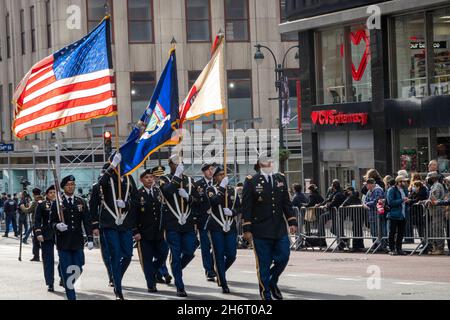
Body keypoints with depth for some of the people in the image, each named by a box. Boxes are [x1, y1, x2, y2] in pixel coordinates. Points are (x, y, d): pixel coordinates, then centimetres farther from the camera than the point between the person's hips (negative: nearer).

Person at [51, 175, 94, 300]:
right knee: (67, 272, -3)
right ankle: (71, 297, 0)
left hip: (78, 242, 3)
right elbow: (52, 221, 2)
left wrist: (90, 239, 1)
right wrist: (57, 226, -21)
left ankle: (69, 285, 28)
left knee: (78, 270, 2)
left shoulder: (81, 202, 9)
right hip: (63, 242, -3)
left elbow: (87, 222, 8)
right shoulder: (57, 203, 1)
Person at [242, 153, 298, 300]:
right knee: (264, 264, 0)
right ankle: (266, 295, 10)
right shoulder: (251, 181, -2)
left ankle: (273, 282, 29)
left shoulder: (281, 179, 12)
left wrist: (292, 222, 6)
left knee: (283, 258, 2)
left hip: (280, 229, 4)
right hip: (261, 231, -4)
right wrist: (247, 229, -9)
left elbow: (287, 203, 14)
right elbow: (246, 207, -4)